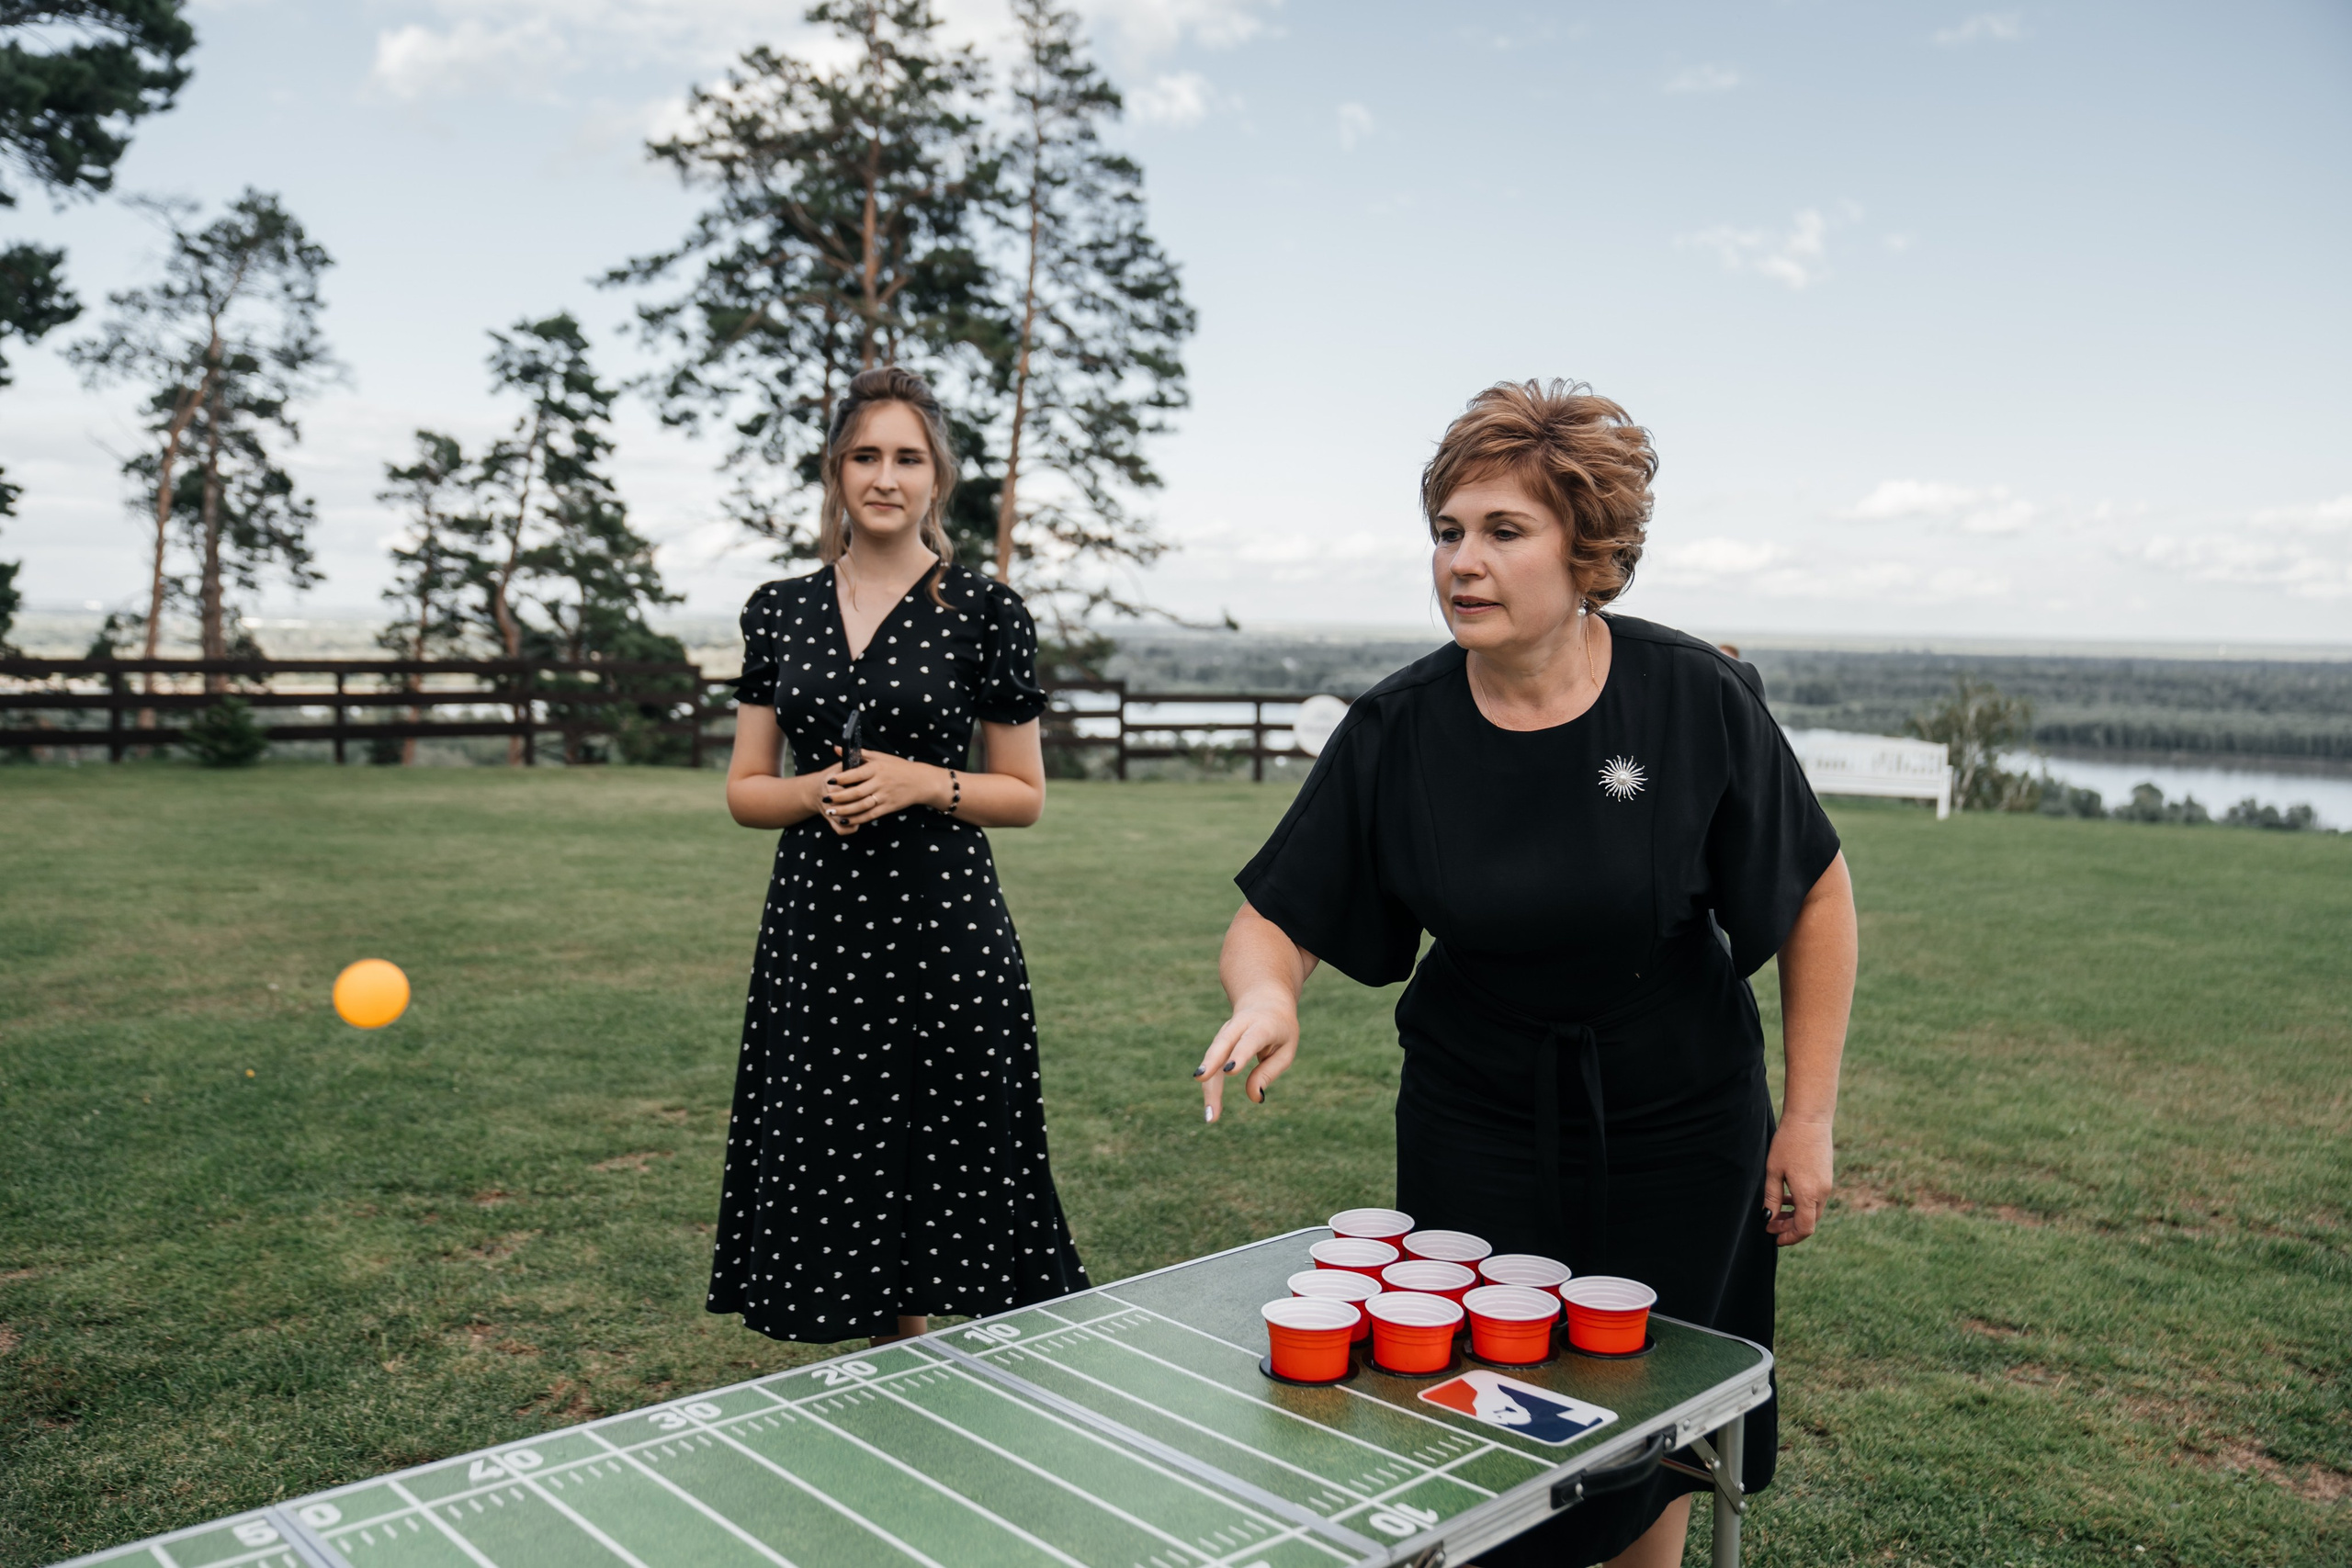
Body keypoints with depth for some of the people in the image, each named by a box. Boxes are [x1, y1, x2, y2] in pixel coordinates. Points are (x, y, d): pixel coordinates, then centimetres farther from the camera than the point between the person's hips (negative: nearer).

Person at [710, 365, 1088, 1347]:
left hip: (943, 931, -3)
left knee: (930, 1181, -1)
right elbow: (744, 789, 12)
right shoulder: (780, 610, 10)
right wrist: (817, 792, -8)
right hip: (814, 929, 3)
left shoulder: (986, 612, 0)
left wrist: (922, 783, -12)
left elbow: (1024, 795, 4)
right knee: (827, 1180, 7)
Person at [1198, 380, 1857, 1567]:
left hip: (1679, 1124, 0)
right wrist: (1265, 993, -33)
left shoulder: (1696, 699, -17)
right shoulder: (1396, 730, -15)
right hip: (1477, 1131, 1)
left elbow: (1815, 897, -5)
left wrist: (1809, 1118, -5)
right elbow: (1275, 921, -10)